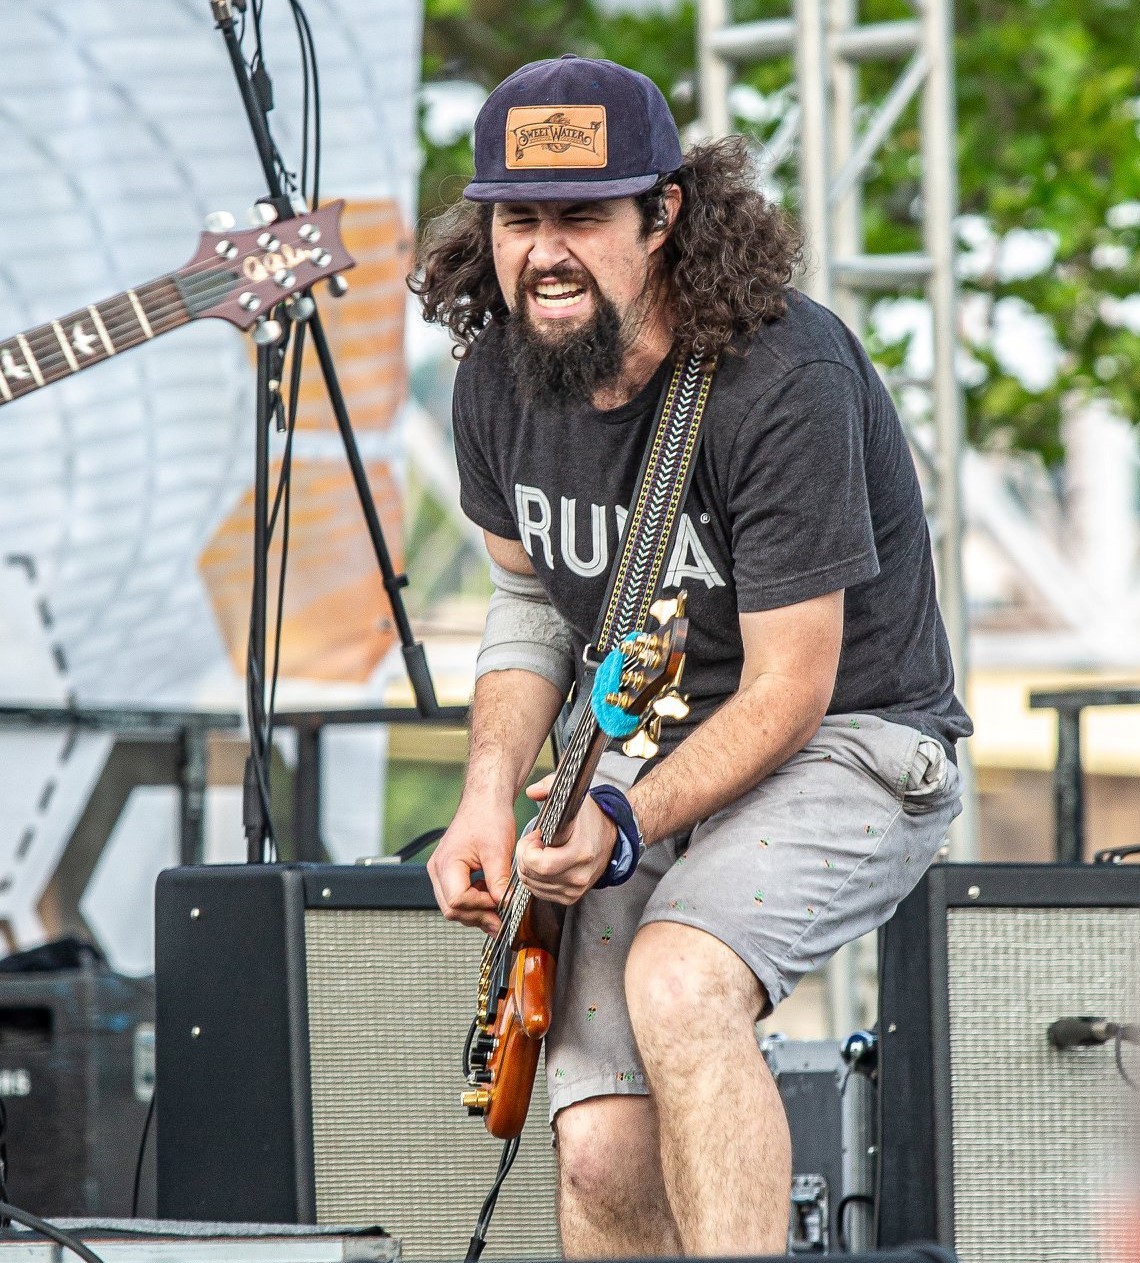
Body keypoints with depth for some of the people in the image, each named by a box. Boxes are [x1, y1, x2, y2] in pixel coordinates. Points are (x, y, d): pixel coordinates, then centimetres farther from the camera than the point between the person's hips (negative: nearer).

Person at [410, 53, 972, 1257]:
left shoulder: (784, 380, -24)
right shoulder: (499, 377, -3)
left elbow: (787, 693, -20)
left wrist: (620, 827, -31)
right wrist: (491, 796, 0)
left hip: (845, 747, -6)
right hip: (633, 741, 6)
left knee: (676, 985, -36)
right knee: (604, 1151, -11)